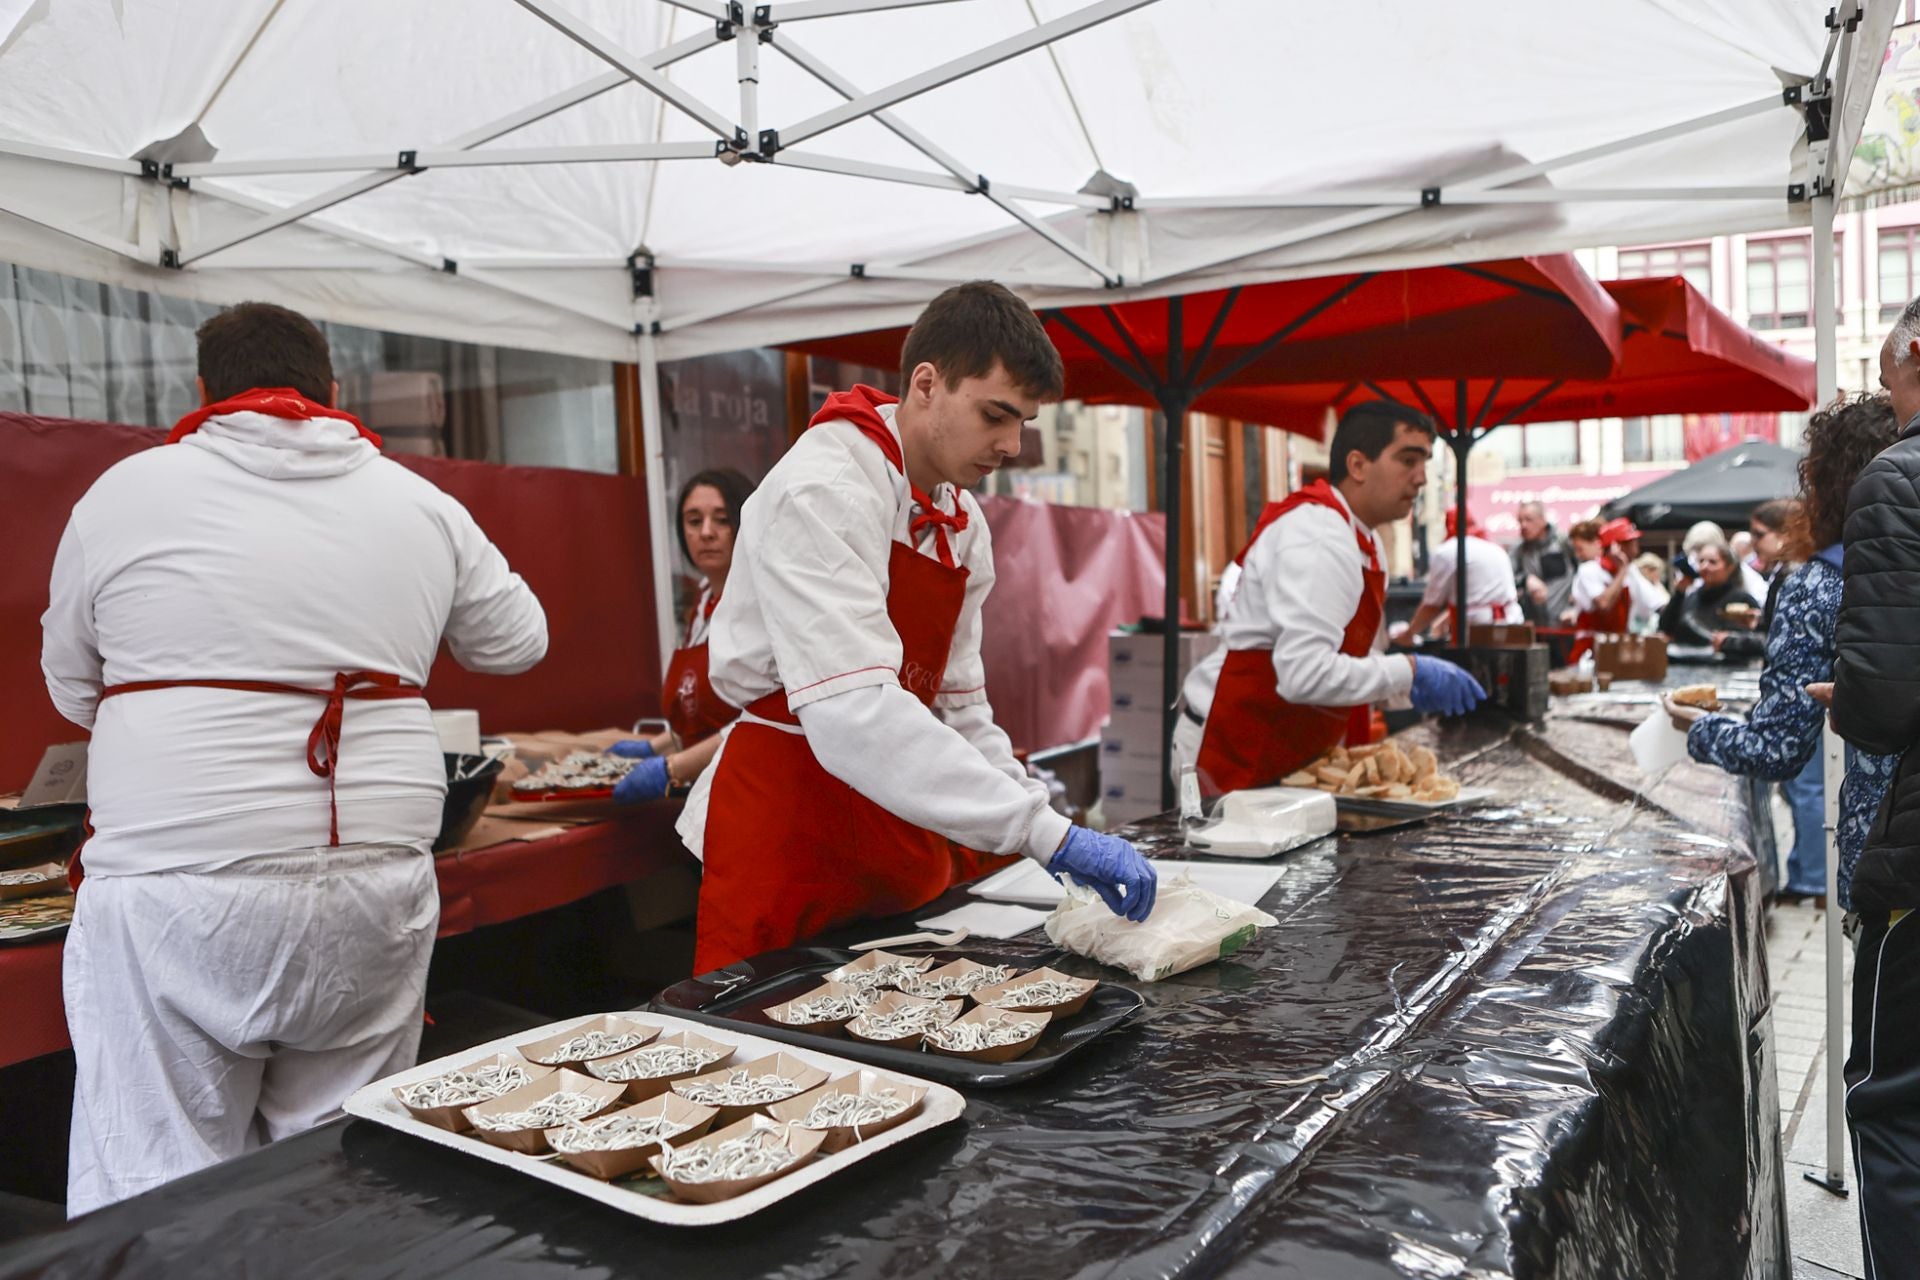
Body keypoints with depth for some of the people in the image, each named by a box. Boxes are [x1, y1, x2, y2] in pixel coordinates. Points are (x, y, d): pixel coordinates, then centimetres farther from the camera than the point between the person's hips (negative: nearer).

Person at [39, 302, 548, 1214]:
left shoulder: (124, 495, 2)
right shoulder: (422, 505, 6)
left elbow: (73, 691, 13)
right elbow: (516, 642, 18)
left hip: (177, 893, -2)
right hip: (375, 890, 3)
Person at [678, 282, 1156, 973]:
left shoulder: (964, 524, 8)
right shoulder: (822, 490, -20)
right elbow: (855, 713, -32)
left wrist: (1044, 824, -1)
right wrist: (1045, 831, -32)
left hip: (902, 837, 8)